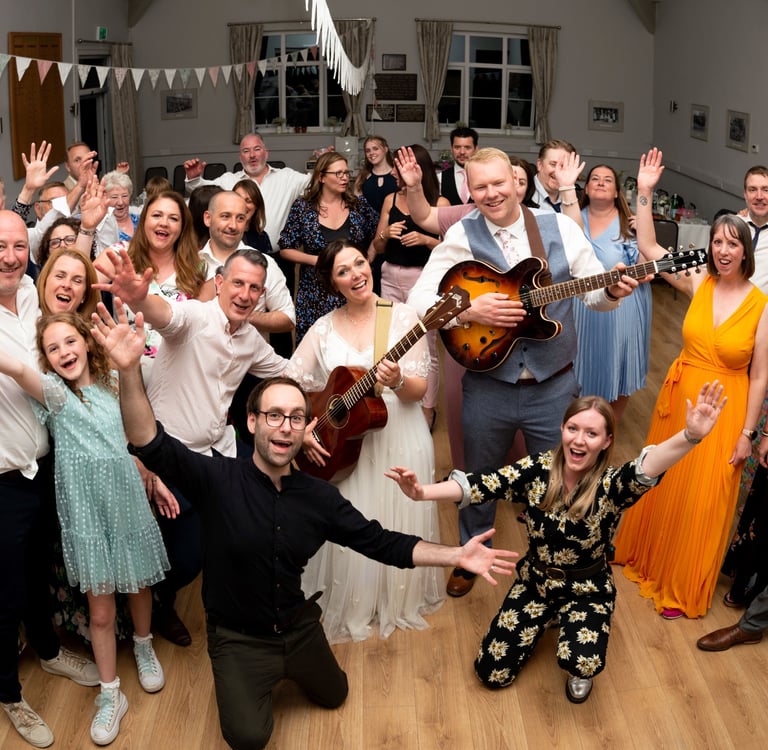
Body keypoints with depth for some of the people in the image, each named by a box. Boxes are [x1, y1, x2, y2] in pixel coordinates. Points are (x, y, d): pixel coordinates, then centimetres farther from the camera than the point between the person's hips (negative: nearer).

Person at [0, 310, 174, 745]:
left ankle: (144, 647, 48)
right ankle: (111, 695, 20)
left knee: (139, 586, 20)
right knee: (101, 611, 4)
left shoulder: (113, 384, 1)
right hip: (87, 514, -3)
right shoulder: (54, 392, -11)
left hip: (129, 504, 3)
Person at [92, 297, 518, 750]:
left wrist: (457, 556, -14)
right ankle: (249, 682, 19)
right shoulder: (217, 480, -22)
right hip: (238, 638, -4)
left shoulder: (321, 497, -10)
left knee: (334, 696, 22)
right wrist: (130, 370, -50)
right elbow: (151, 445, -34)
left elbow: (381, 542, -5)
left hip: (299, 626, 4)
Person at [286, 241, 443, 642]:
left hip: (398, 439, -1)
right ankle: (352, 609, 26)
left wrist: (397, 382, -29)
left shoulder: (402, 317, -4)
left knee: (398, 524, 7)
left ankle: (400, 603, 30)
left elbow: (419, 389, -8)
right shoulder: (324, 328, 3)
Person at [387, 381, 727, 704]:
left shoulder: (611, 486, -24)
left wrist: (691, 436, -66)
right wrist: (422, 492, -40)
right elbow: (484, 484, -24)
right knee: (491, 672, 3)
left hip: (587, 590, -3)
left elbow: (646, 469, -45)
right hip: (535, 580, 3)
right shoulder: (538, 469, -15)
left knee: (581, 662, -32)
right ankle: (547, 620, 29)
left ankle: (575, 649, 8)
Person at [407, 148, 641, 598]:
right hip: (487, 387, 0)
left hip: (555, 387, 0)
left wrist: (613, 291, -21)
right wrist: (469, 311, -25)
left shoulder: (560, 228, -2)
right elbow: (420, 299, -11)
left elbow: (593, 292, 1)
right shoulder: (461, 237, -6)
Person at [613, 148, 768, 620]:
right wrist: (645, 192, -13)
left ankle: (684, 589, 28)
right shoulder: (698, 284, -5)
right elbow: (648, 247, -5)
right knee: (662, 486, 19)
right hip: (679, 397, 3)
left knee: (702, 504, 8)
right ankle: (647, 557, 44)